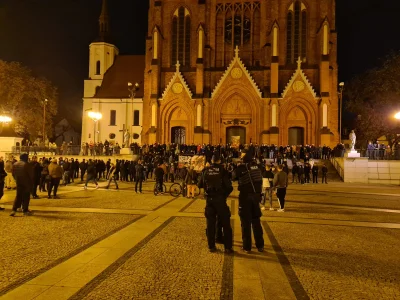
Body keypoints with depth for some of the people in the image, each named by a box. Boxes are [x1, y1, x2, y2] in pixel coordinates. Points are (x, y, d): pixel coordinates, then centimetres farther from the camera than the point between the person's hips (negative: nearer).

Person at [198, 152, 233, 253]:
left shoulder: (206, 170, 1)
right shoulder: (222, 170, -7)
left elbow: (199, 185, 7)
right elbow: (229, 187, -12)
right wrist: (225, 195, 6)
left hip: (209, 199, 3)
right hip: (220, 199, -3)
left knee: (210, 224, 12)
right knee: (225, 224, 6)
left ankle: (211, 246, 17)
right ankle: (228, 247, 9)